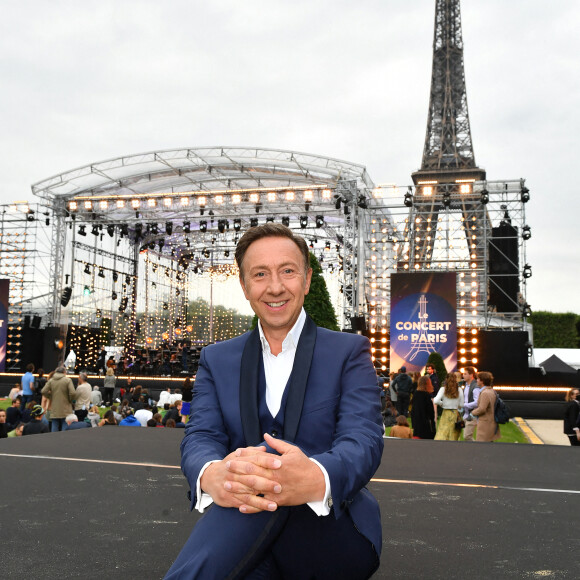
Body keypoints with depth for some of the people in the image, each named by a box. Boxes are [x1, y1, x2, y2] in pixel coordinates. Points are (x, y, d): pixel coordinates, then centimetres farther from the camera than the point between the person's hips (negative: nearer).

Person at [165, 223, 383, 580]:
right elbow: (200, 438, -1)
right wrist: (211, 475, -30)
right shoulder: (217, 360, 12)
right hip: (243, 531, 1)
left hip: (336, 535, 0)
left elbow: (364, 440, -11)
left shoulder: (350, 352, 4)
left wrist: (316, 479, -37)